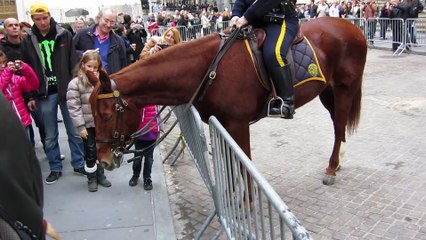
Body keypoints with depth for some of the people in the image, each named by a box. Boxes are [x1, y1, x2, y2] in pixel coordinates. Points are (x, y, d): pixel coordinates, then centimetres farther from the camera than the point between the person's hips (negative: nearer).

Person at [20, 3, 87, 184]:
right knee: (50, 136, 11)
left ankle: (79, 164, 22)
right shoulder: (28, 41, 2)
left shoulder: (64, 35, -1)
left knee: (74, 131, 7)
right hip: (44, 95, 1)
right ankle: (55, 168, 25)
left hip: (66, 91, -1)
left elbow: (74, 64, -1)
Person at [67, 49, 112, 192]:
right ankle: (91, 179, 27)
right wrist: (80, 127, -14)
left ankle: (100, 175, 34)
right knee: (90, 153, 9)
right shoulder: (75, 83, -9)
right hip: (87, 125, -3)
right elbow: (73, 107, -12)